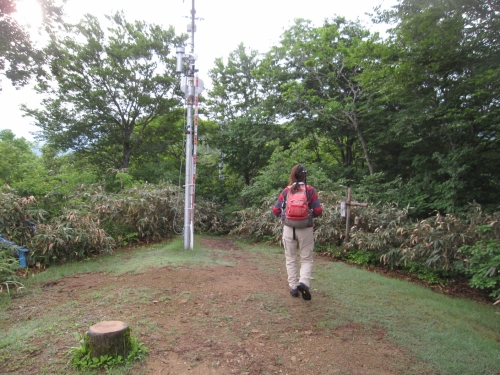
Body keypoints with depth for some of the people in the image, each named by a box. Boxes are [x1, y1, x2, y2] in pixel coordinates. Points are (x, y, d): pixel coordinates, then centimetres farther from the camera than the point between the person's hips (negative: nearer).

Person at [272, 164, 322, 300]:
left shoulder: (286, 191, -2)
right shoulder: (310, 190, -5)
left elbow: (276, 210, -1)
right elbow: (318, 211, -7)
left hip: (289, 229, 1)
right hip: (305, 229, -1)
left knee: (291, 259, 15)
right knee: (306, 259, 11)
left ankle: (294, 287, 17)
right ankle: (303, 282, -12)